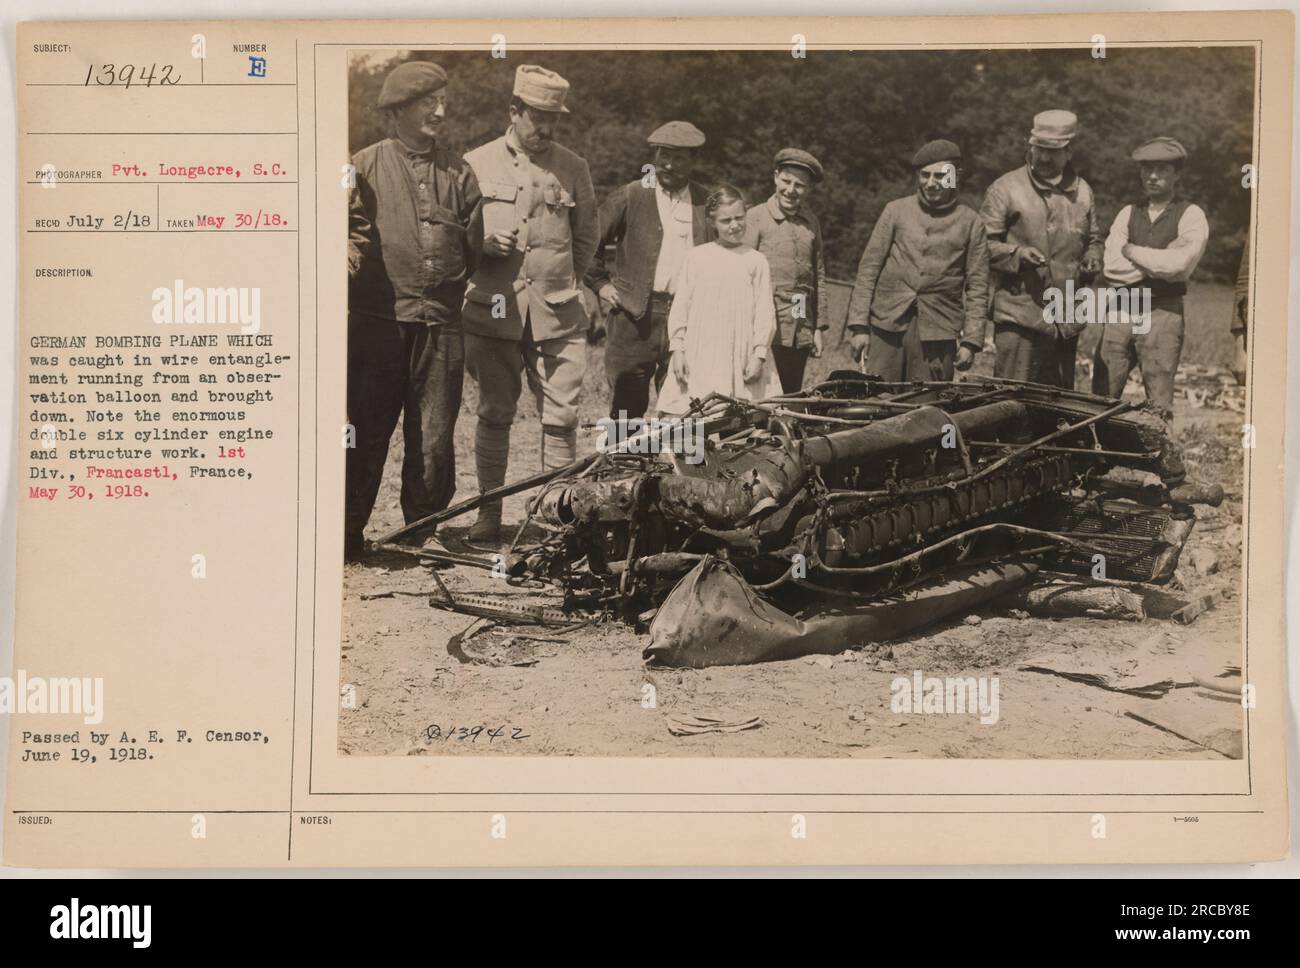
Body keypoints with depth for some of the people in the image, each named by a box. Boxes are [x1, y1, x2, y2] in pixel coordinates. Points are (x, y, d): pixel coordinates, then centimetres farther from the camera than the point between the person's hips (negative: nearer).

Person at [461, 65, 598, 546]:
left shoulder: (573, 168, 10)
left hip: (558, 312, 1)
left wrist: (564, 280, 13)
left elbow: (587, 235, 22)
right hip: (494, 309, -1)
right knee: (494, 414, 3)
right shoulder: (477, 164, 6)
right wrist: (486, 244, -7)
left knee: (561, 416, -2)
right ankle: (489, 514, 11)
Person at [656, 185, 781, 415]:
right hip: (699, 357, 1)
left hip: (741, 358, 0)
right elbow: (680, 306, 8)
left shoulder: (756, 261, 6)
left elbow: (765, 312, 4)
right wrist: (677, 350, 2)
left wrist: (759, 355, -3)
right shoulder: (697, 257, 7)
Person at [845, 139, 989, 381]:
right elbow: (868, 269, 7)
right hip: (887, 324, 1)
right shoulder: (896, 211, 8)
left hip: (938, 332, 0)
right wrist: (859, 325, -1)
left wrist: (970, 340, 0)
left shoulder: (970, 223, 7)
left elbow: (977, 288, 7)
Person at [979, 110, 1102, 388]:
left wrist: (1092, 259, 3)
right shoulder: (1005, 189, -3)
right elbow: (984, 242, -4)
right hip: (1020, 311, -5)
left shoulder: (1081, 191, 13)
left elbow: (1093, 239, 25)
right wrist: (1017, 254, -20)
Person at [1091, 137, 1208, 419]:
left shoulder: (1191, 216, 2)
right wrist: (1160, 263, -7)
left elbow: (1180, 265, -15)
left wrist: (1132, 251, -4)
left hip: (1163, 314, -3)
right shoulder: (1128, 214, 13)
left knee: (1159, 406, -1)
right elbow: (1112, 268, -1)